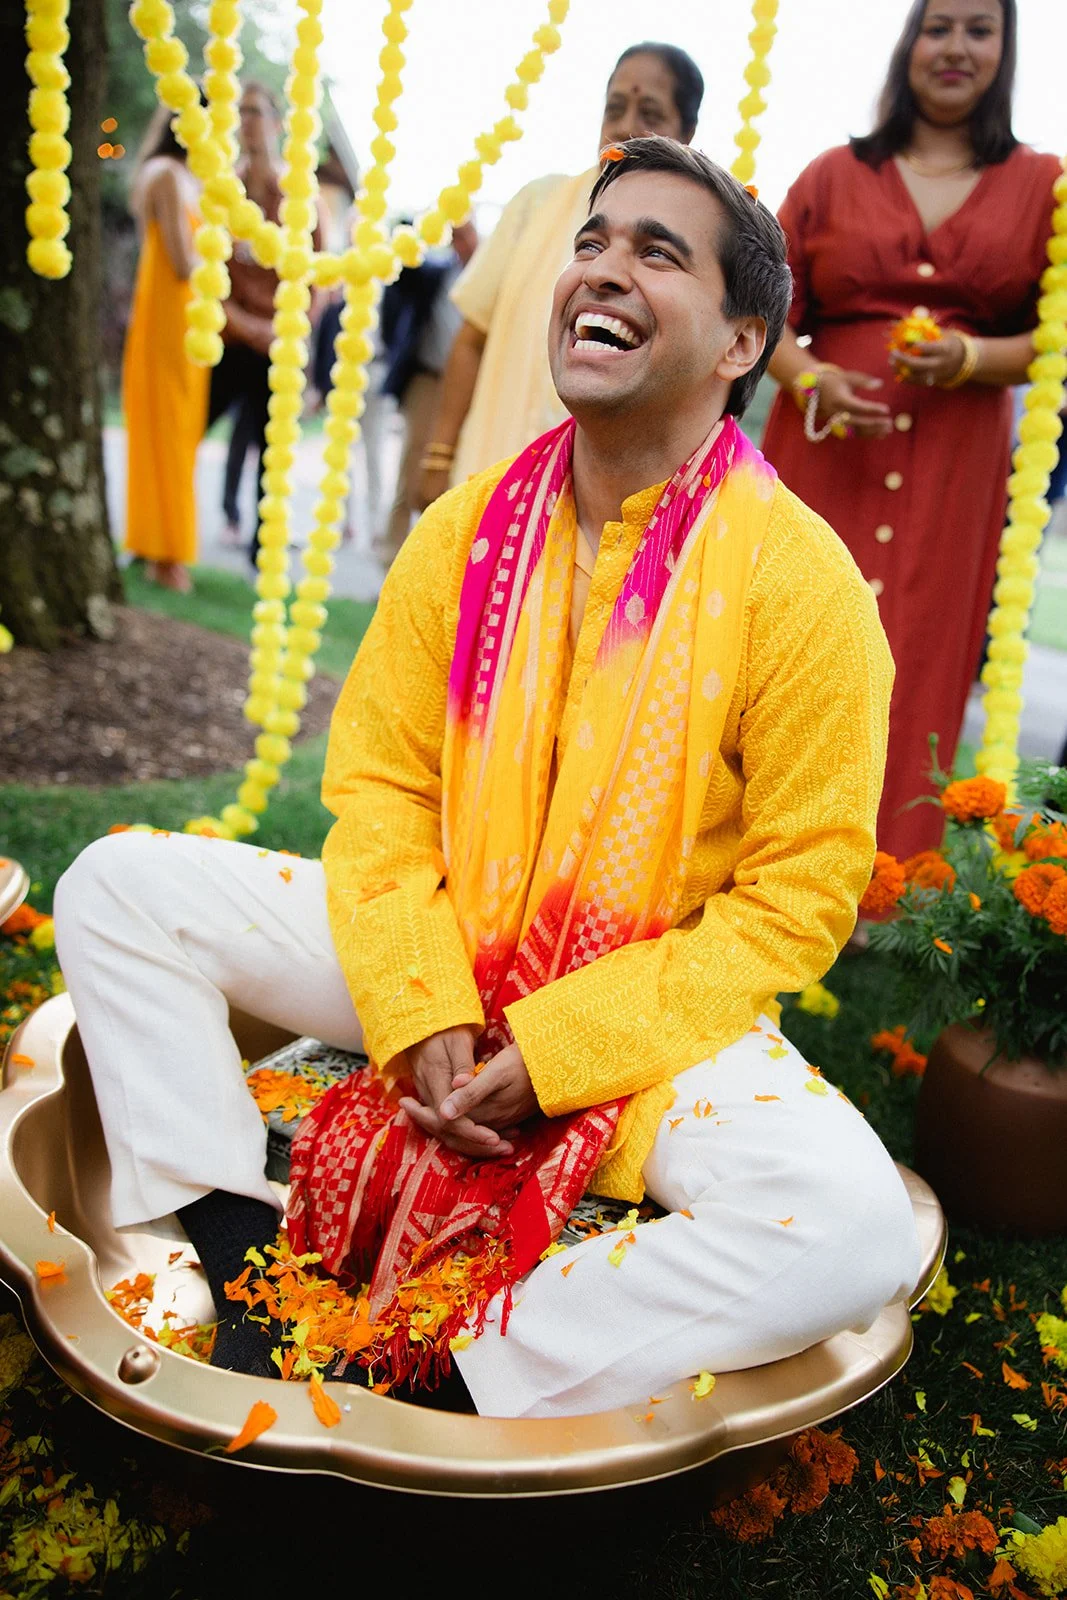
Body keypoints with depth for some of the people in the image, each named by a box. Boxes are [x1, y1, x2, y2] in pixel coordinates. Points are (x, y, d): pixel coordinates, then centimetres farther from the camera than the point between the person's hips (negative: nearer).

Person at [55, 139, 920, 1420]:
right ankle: (252, 1274, -5)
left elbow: (796, 901, -13)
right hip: (435, 965, 4)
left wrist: (555, 1049, -19)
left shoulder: (798, 581, -14)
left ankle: (434, 1357, -15)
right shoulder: (469, 530, -1)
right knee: (116, 886, -6)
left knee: (854, 1232, -30)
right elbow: (379, 783, 1)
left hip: (655, 1011, -3)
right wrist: (421, 1011, -14)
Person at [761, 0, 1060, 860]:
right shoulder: (835, 175, 11)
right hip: (827, 451, 0)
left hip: (953, 470, 0)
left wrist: (971, 359, -12)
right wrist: (810, 380, -11)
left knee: (916, 668, 0)